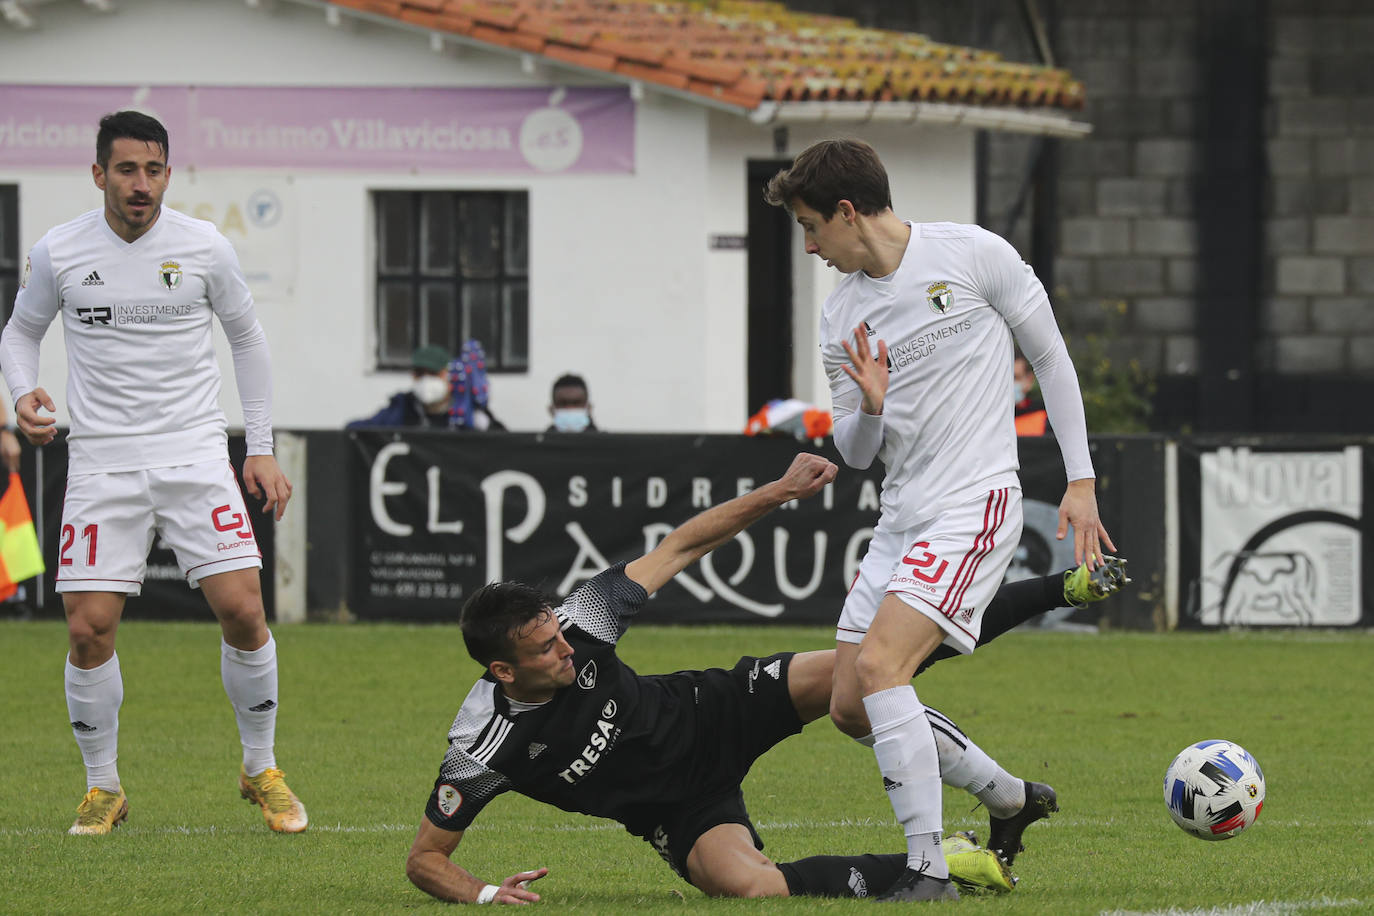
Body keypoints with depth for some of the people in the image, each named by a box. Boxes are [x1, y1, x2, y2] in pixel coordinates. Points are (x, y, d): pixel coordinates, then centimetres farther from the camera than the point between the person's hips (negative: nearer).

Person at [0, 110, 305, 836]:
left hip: (195, 455, 0)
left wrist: (261, 448, 9)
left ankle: (260, 769, 9)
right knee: (89, 630, -8)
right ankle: (102, 787, 11)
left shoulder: (204, 248, -1)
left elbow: (246, 337, 12)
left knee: (242, 610, -11)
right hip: (101, 462, 0)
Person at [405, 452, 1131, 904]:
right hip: (682, 810, -2)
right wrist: (480, 894, -36)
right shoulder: (482, 747, -26)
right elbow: (424, 859, -16)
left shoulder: (576, 625, -19)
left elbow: (680, 547, -9)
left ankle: (1060, 591, -2)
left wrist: (777, 493, -15)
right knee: (749, 884, -34)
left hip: (715, 714, 2)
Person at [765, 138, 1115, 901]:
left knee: (878, 665, -24)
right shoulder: (840, 317, 9)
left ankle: (928, 868, -21)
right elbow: (855, 452, 11)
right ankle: (1008, 799, 23)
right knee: (850, 707, 4)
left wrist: (1081, 479, 0)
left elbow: (1050, 357, 2)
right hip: (899, 518, 7)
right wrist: (869, 406, -12)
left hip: (973, 505, -7)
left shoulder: (971, 255, -6)